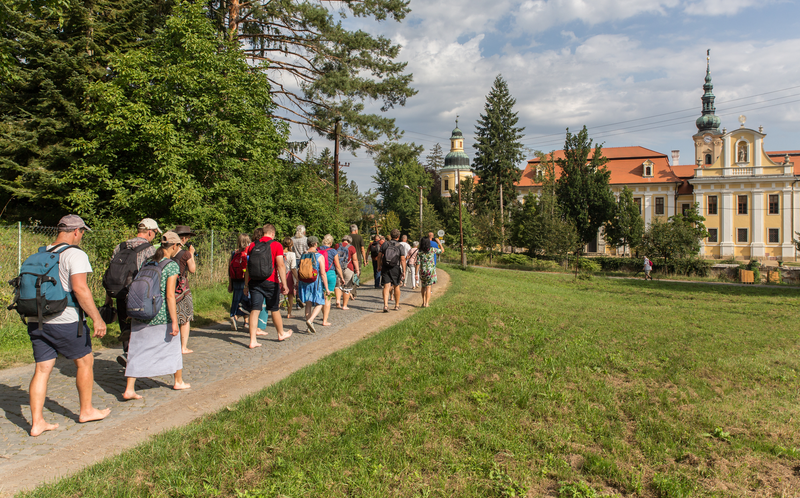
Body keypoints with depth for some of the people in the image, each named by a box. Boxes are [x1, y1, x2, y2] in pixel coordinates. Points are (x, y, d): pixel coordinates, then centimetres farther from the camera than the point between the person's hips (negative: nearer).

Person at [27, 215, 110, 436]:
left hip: (36, 320, 7)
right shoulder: (75, 254, -11)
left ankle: (37, 422, 11)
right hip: (65, 321, -7)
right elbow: (80, 288, -22)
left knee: (42, 369, 10)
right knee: (85, 361, 11)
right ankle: (86, 410, 22)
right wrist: (96, 318, -21)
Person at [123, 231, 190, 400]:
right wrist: (174, 321, -15)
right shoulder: (172, 266, -12)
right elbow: (170, 295, -17)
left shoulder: (148, 263, 7)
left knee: (137, 351, 8)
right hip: (161, 315, -5)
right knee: (173, 346, 16)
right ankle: (178, 381, 31)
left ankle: (129, 389, 5)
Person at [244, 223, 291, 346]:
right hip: (270, 282, -3)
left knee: (254, 310, 2)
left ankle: (253, 341, -2)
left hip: (254, 281, 3)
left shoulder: (252, 245, 9)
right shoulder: (276, 245, -3)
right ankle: (281, 334, 32)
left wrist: (246, 285, 14)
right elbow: (280, 265, -12)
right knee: (275, 309, 13)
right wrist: (284, 284, -14)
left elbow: (248, 266, 10)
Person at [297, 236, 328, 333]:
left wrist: (298, 285, 20)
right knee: (319, 303, 8)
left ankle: (309, 327, 12)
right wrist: (326, 288, -9)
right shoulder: (320, 256, -10)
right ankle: (310, 320, -14)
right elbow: (323, 273, -13)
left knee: (308, 304, 11)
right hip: (316, 282, -4)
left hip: (304, 282, 4)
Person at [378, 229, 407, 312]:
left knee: (386, 286, -1)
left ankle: (385, 305, -16)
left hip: (385, 268, 1)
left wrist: (379, 266, 15)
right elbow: (403, 259, -11)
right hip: (395, 268, -1)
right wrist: (404, 271, -8)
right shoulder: (400, 247, -5)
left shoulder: (385, 244, 1)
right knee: (396, 286, 13)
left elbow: (379, 256, 4)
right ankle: (397, 305, 26)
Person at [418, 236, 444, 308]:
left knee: (423, 287, 18)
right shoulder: (432, 249, -8)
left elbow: (418, 263, -8)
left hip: (422, 271, 2)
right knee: (428, 287, 1)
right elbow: (442, 250, 7)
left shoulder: (419, 252, -6)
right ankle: (427, 303, -4)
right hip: (431, 271, -1)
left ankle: (424, 302, 18)